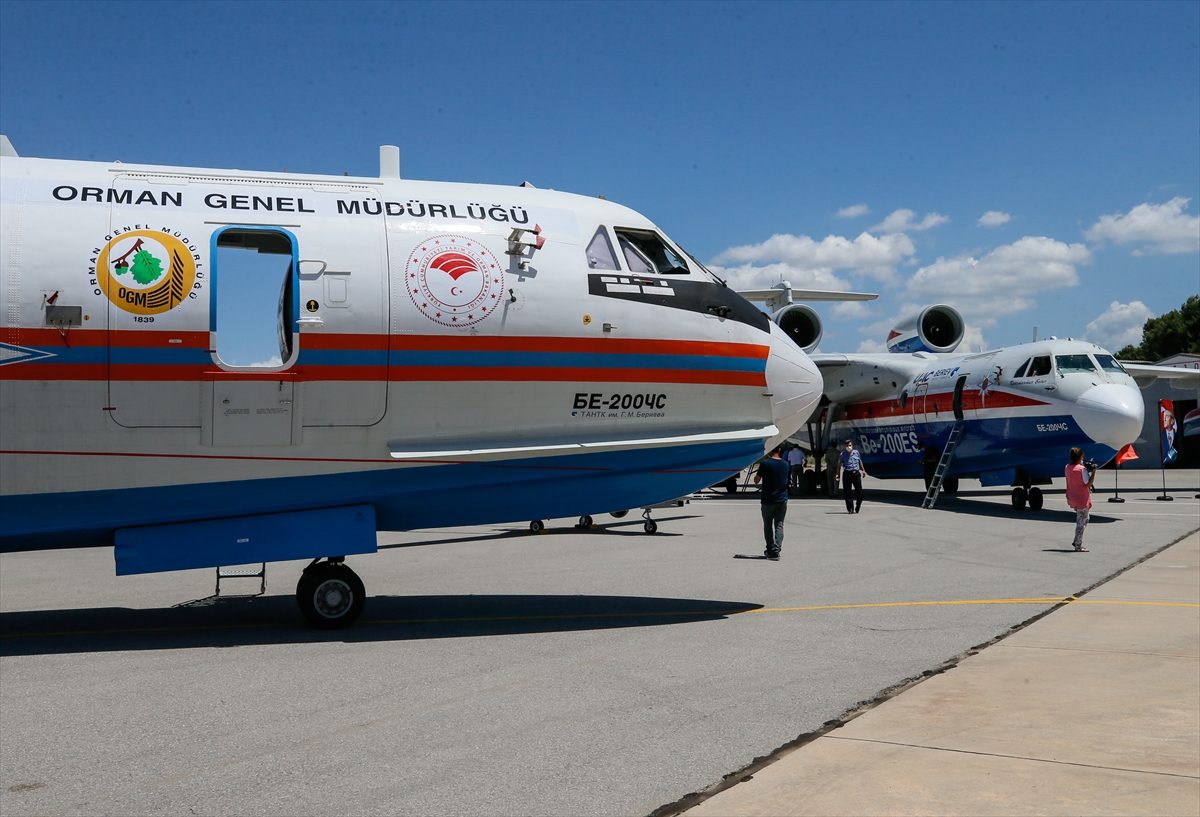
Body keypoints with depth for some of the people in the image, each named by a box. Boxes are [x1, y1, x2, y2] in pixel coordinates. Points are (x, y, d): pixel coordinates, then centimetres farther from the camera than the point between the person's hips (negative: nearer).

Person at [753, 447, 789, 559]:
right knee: (779, 526, 2)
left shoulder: (765, 464, -12)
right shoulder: (785, 465, 4)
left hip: (768, 500, -3)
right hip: (782, 500, 3)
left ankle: (770, 551, 15)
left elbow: (756, 481, -7)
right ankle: (776, 551, -10)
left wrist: (758, 473, 12)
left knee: (768, 526, 10)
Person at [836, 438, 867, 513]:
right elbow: (839, 465, -2)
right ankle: (850, 509, 3)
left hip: (856, 473, 3)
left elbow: (860, 462, 21)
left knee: (859, 492, 3)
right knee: (847, 493, -3)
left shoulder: (856, 453, 8)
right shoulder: (842, 455, -1)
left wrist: (863, 470, 23)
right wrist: (838, 474, -11)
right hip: (847, 474, -3)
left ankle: (857, 508, 20)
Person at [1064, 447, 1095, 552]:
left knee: (1080, 520, 22)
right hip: (1082, 500, -7)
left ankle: (1076, 541, 20)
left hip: (1072, 499, 7)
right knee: (1081, 522, 0)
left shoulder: (1067, 468, 5)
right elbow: (1088, 484, -16)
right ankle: (1078, 546, 3)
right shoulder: (1082, 469, -17)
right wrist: (1093, 471, -14)